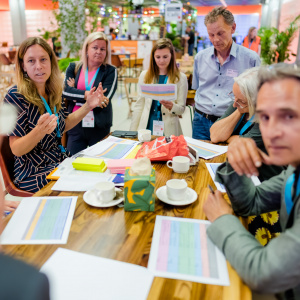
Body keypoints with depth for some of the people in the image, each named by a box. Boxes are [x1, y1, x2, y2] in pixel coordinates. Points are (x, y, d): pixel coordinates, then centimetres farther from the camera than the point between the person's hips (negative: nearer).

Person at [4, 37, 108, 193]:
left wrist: (87, 106, 6)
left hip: (60, 160, 7)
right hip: (33, 173, -6)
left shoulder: (53, 92, 3)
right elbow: (16, 150, -17)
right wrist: (39, 131, -36)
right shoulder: (15, 96, -15)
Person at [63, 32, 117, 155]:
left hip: (99, 127, -1)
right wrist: (89, 94, -19)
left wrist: (76, 95, -7)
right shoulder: (73, 67, 8)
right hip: (75, 125, 2)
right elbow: (65, 91, -8)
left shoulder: (111, 71, 1)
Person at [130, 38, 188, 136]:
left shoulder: (180, 78, 1)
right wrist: (132, 132, 5)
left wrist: (171, 106, -22)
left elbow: (181, 109, 0)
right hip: (146, 127, 2)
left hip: (168, 130, -1)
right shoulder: (145, 75, 7)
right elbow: (139, 105, 8)